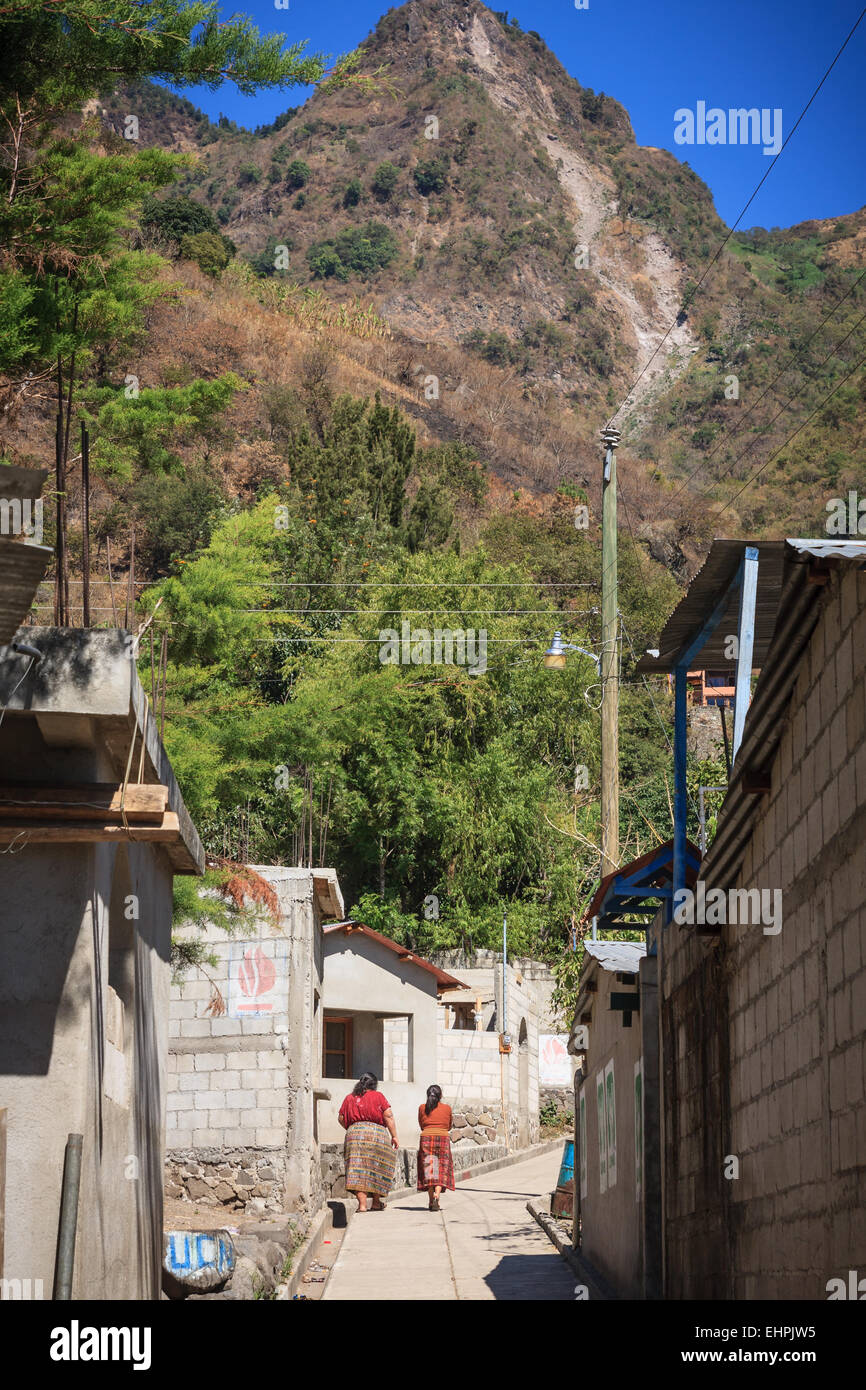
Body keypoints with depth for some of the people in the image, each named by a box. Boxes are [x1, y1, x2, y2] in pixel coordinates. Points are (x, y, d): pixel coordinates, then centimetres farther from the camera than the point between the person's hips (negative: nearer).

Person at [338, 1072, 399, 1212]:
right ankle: (376, 1202, 18)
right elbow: (388, 1116, -1)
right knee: (377, 1168, 12)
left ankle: (362, 1203, -12)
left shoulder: (350, 1098, 14)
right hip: (376, 1134, -2)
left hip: (354, 1133, 2)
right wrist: (394, 1136, 2)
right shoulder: (378, 1096, 6)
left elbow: (341, 1119, 12)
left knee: (358, 1170, -3)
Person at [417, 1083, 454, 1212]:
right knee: (441, 1171, 1)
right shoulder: (447, 1108, 8)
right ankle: (436, 1196, -20)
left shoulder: (422, 1108, 8)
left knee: (428, 1171, 5)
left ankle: (431, 1201, 1)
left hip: (426, 1138, 1)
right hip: (443, 1139, 0)